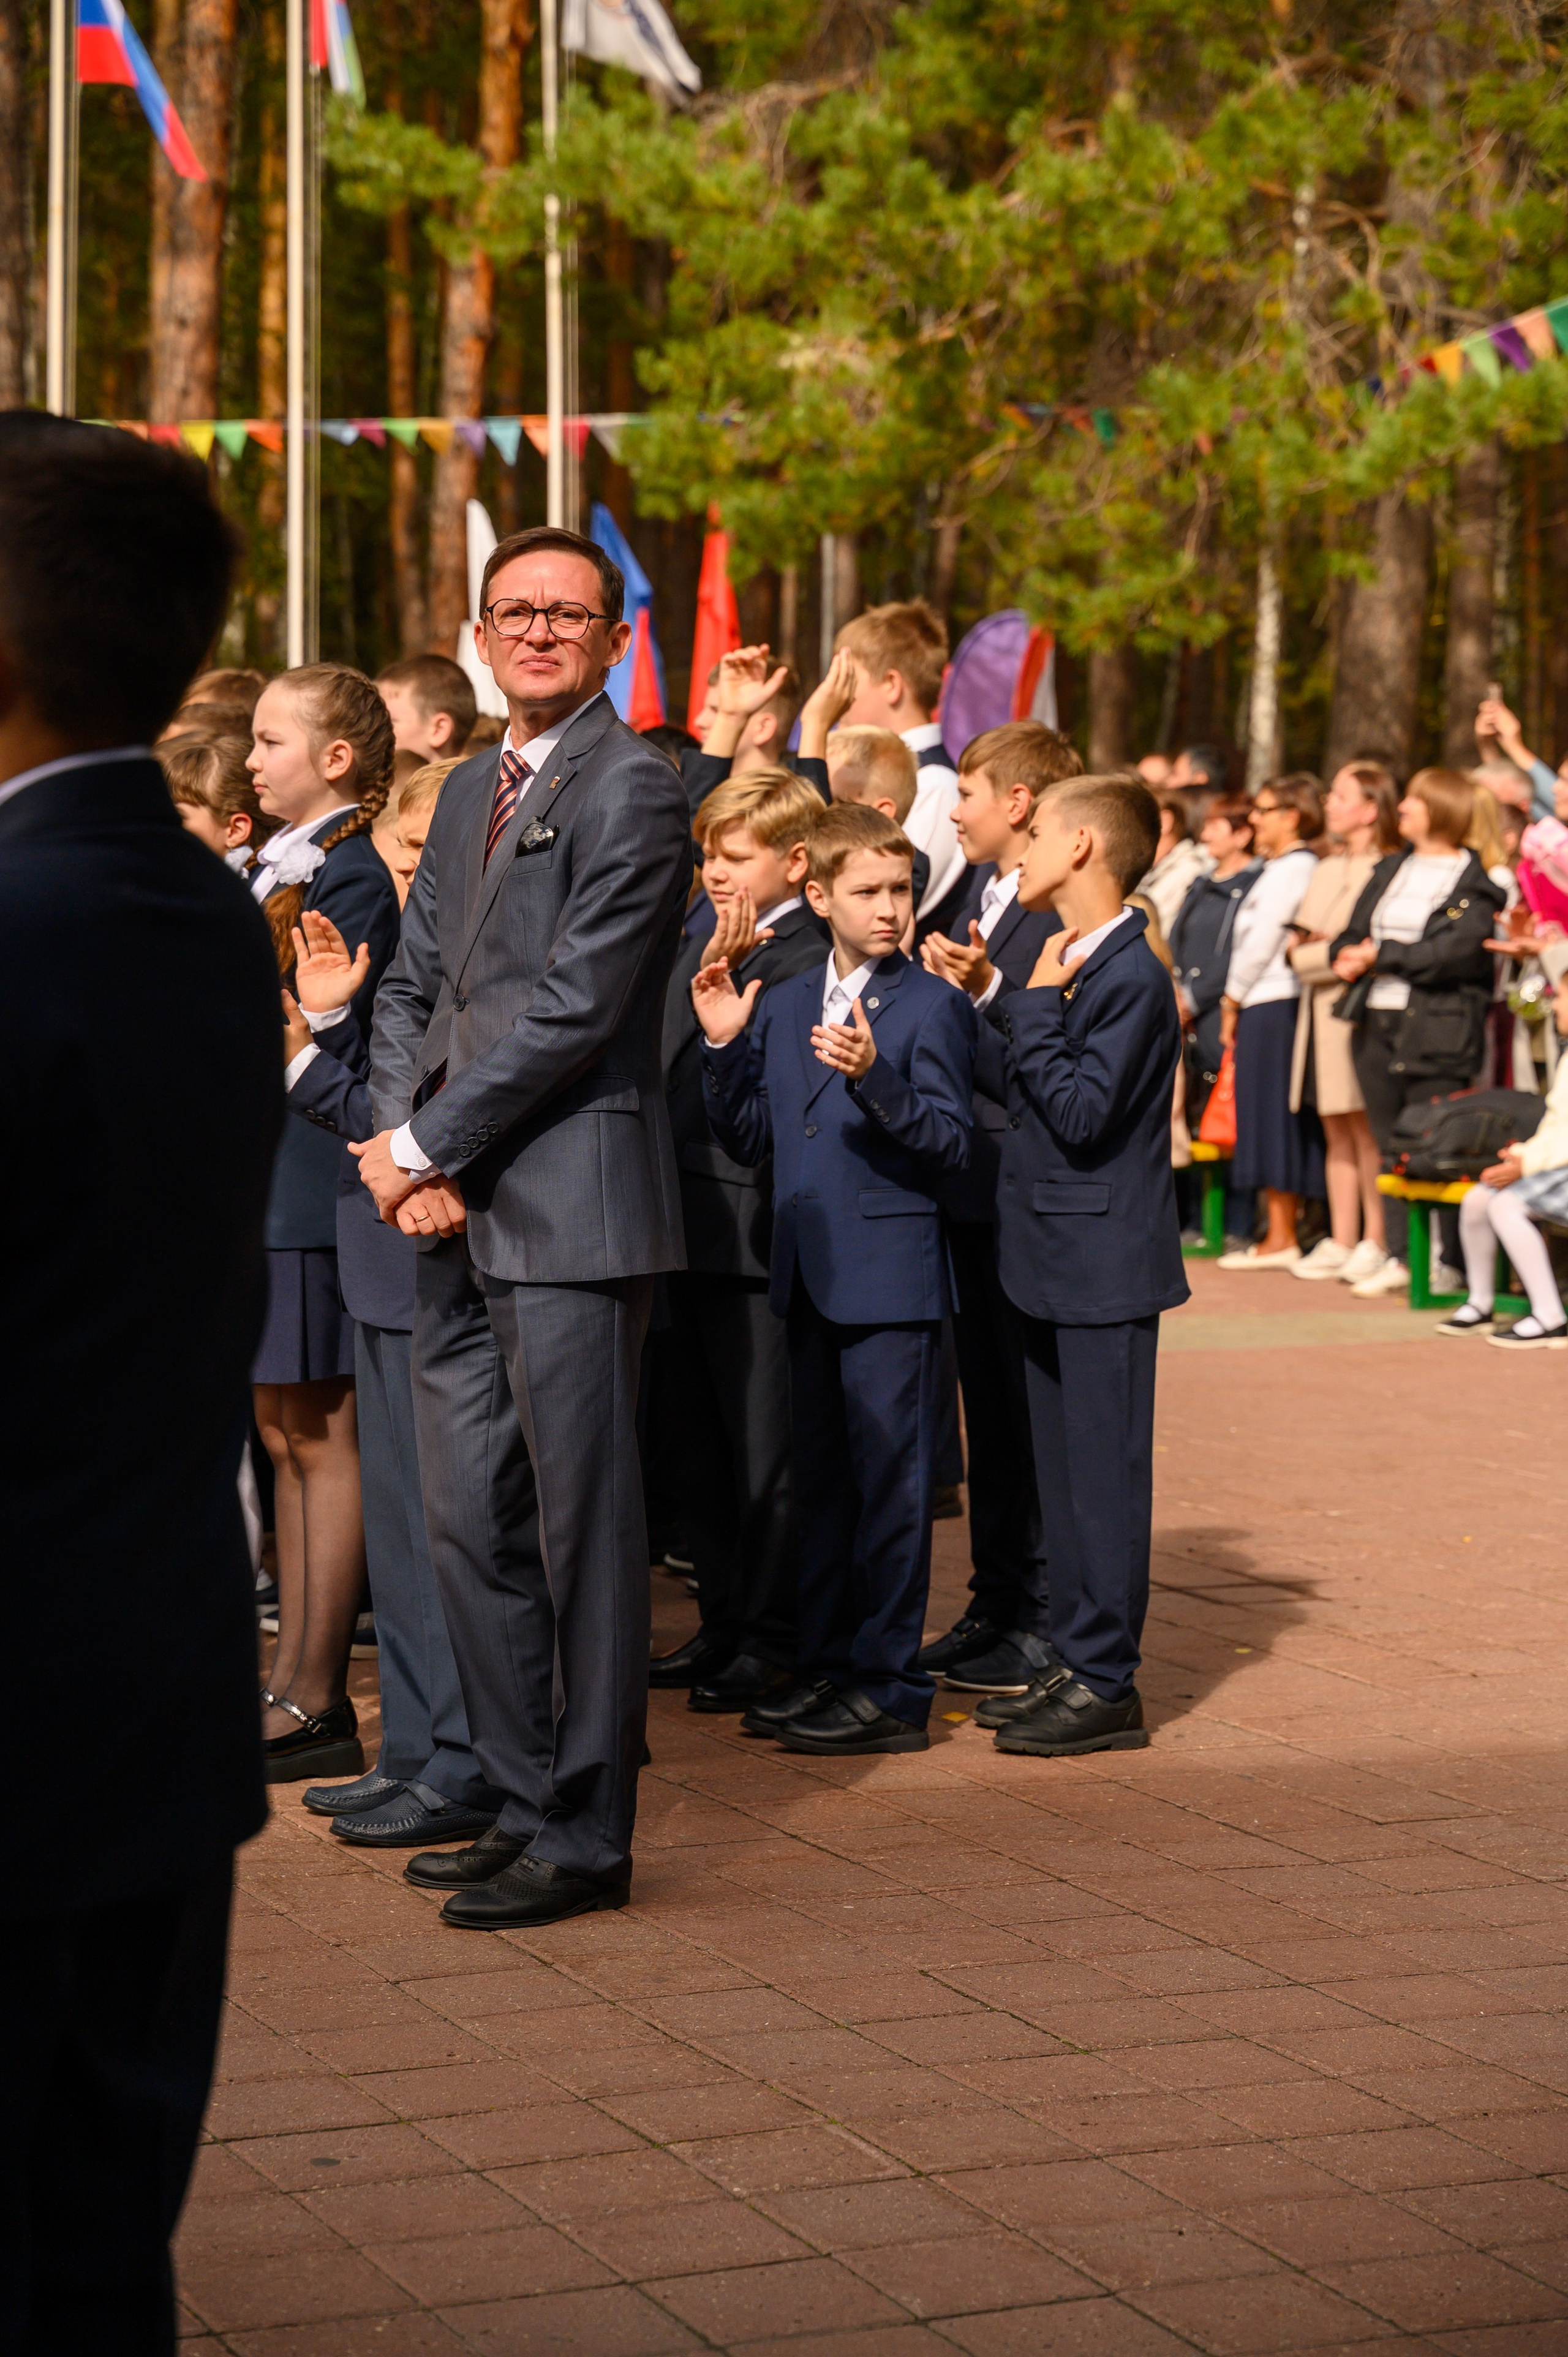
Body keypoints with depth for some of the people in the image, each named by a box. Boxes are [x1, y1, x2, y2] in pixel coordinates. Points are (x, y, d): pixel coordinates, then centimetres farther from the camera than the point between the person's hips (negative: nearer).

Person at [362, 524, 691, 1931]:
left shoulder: (633, 789, -8)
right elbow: (414, 986, 17)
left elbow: (575, 1007, -15)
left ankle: (586, 1840, 6)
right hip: (455, 1216, 8)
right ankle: (524, 1803, 22)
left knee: (583, 1525, -2)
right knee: (468, 1521, 11)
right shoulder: (470, 794, 19)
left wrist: (429, 1148, -11)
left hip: (571, 1207, -8)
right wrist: (401, 1142, 0)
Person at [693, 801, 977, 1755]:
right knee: (822, 1478, 13)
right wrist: (725, 1045, 0)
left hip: (893, 1276, -6)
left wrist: (873, 1077, -28)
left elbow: (951, 1143, -14)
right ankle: (828, 1667, 23)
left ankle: (893, 1687, 3)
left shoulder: (934, 1006, -6)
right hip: (811, 1274, 6)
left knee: (891, 1482, -3)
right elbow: (750, 1138, 13)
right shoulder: (784, 1007, 12)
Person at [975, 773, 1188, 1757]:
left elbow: (1082, 1112, -23)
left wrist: (1032, 1009, -17)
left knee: (1103, 1473, -3)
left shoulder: (1133, 977, -16)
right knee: (1065, 1473, 14)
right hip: (1057, 1261, 9)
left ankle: (1107, 1684, 3)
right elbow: (1018, 1087, 13)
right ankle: (1075, 1664, 22)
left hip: (1105, 1266, -9)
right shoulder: (1069, 963, 12)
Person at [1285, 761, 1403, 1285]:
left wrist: (1308, 953, -8)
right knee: (1336, 1130, 10)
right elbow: (1298, 934, 22)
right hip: (1321, 1007, 8)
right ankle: (1341, 1241, 13)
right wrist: (1300, 949, 0)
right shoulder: (1327, 869, 19)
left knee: (1366, 1127, -6)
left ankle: (1376, 1242, -2)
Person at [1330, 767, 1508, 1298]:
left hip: (1436, 1030, -7)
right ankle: (1398, 1257, 16)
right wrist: (1347, 956, -9)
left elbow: (1452, 954, -17)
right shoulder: (1390, 870, 17)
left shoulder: (1474, 883, -5)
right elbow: (1352, 933, 14)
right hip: (1377, 1021, 7)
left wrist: (1378, 957, -12)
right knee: (1390, 1146, 10)